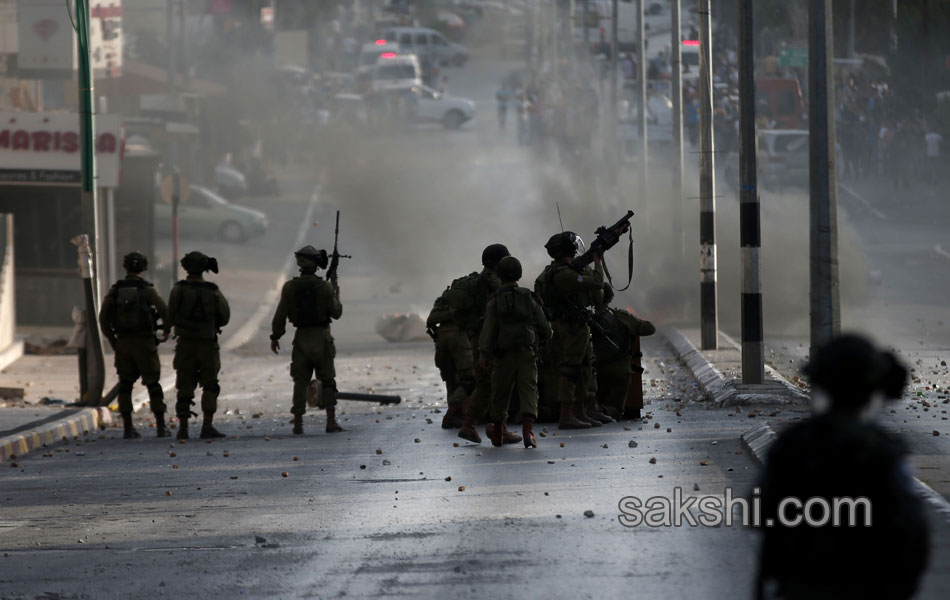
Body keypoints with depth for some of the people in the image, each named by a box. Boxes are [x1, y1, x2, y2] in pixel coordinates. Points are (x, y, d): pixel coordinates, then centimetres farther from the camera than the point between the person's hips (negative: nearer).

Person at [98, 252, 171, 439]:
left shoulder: (114, 291, 2)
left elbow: (103, 318, -4)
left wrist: (112, 340, 7)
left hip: (122, 344, 2)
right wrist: (166, 331, 4)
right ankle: (161, 427, 4)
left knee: (125, 385, 11)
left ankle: (127, 428, 5)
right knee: (153, 385, 6)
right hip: (144, 343, -2)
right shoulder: (146, 290, -7)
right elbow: (165, 312, -16)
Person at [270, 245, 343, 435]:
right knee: (327, 381, 6)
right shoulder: (324, 287, -9)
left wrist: (275, 336, 8)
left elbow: (280, 315, -3)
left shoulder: (290, 288, -3)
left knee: (300, 382, 6)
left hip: (302, 339, 2)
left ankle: (298, 424, 2)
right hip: (322, 338, -2)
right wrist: (336, 295, 15)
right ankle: (331, 422, 0)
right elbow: (336, 313, -2)